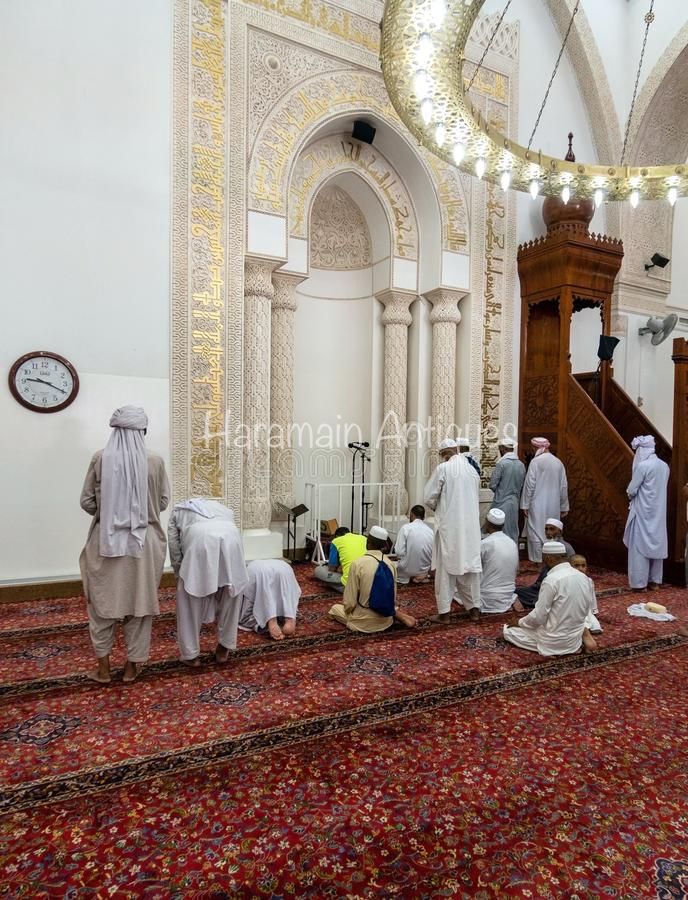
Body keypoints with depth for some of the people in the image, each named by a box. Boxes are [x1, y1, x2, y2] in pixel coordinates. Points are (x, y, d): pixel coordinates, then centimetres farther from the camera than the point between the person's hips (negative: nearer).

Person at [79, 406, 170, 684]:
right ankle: (132, 664, 24)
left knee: (104, 600, 16)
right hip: (143, 541, 0)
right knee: (139, 601, 13)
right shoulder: (154, 461, -9)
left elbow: (87, 502, -1)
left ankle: (103, 666, 24)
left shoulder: (100, 458, -8)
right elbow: (163, 502, 0)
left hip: (106, 540, 0)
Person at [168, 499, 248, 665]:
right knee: (230, 595, 23)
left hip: (199, 540, -2)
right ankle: (224, 648, 32)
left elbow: (175, 551, 25)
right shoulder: (221, 507, 42)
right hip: (231, 539, 3)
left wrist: (181, 576, 36)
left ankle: (190, 654, 24)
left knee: (189, 599, 17)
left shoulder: (178, 511, 35)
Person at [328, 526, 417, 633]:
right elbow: (393, 597, 4)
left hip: (364, 622, -6)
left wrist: (346, 608, 5)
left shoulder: (357, 564, -20)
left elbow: (350, 601, -16)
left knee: (334, 608, 19)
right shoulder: (391, 564, -5)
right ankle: (399, 616, 10)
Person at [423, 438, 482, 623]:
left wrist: (438, 507, 11)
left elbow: (429, 498, -8)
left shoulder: (443, 468, -10)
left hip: (449, 526, -5)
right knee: (471, 565, 13)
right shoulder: (472, 470, 7)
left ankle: (444, 612, 8)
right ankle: (474, 608, 21)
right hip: (471, 526, 5)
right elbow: (476, 498, 16)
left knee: (446, 567, 3)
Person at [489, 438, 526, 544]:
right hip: (515, 503, 6)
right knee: (513, 533, 13)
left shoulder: (501, 463, -14)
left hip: (501, 503, -6)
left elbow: (492, 485, -11)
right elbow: (522, 486, 10)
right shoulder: (521, 465, 4)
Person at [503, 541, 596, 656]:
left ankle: (551, 647, -5)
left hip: (554, 640, -7)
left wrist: (519, 622, 0)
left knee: (509, 631, 8)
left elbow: (538, 617, -19)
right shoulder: (584, 577, -3)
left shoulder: (551, 580, -25)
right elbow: (587, 611, 8)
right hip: (576, 636, 7)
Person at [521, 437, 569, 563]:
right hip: (554, 506, 5)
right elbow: (564, 487, 7)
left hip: (538, 505, -5)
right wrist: (564, 507, 14)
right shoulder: (559, 462, 5)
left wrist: (525, 505, -7)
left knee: (536, 533, 1)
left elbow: (530, 484, -12)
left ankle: (538, 561, 4)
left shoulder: (535, 461, -10)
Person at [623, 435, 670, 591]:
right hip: (659, 512, 7)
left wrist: (631, 495, 9)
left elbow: (631, 490, -13)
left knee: (640, 545, 1)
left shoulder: (642, 465, -16)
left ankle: (640, 582, 4)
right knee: (657, 545, 13)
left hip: (643, 512, -7)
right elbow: (660, 488, 16)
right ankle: (655, 581, 21)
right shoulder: (664, 466, 6)